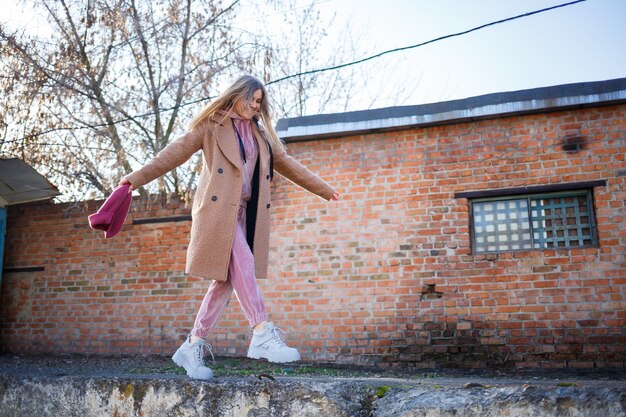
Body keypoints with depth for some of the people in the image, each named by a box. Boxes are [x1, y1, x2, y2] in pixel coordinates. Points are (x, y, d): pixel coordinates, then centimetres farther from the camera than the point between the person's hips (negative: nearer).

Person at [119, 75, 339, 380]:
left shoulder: (262, 135, 22)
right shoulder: (212, 126, 4)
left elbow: (287, 164, 28)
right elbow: (176, 152, -4)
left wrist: (324, 189, 32)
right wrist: (137, 178, -15)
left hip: (245, 211, 6)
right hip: (218, 208, -6)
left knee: (227, 278, 0)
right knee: (242, 265, -21)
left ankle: (193, 346, 8)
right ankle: (262, 334, -19)